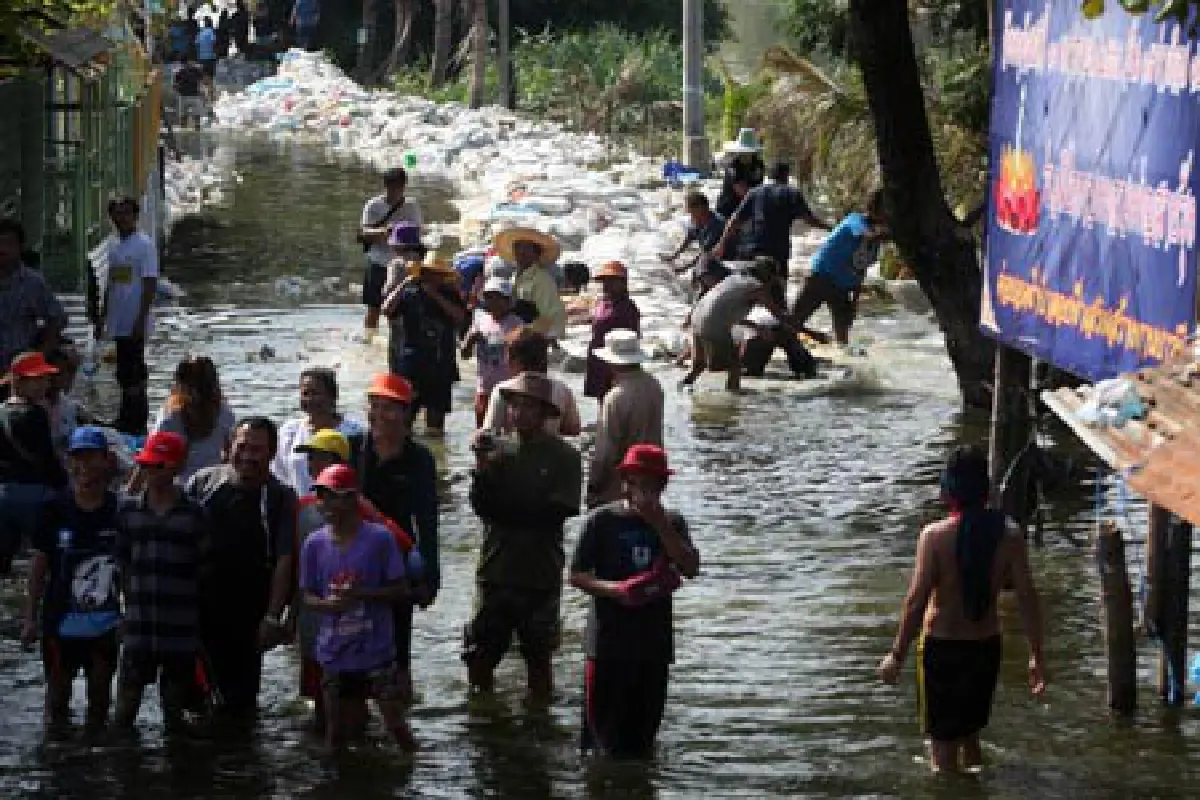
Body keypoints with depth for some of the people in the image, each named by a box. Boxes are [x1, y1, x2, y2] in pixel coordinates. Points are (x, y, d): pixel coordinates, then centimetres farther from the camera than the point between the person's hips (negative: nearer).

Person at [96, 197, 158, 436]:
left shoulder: (144, 245, -10)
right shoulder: (113, 244, 13)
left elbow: (150, 286, -13)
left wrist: (140, 321, -18)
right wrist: (102, 317, 18)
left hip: (136, 324, -7)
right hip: (118, 324, 7)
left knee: (134, 373, -7)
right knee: (124, 373, 12)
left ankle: (136, 423, -2)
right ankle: (126, 420, 19)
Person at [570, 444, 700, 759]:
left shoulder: (671, 523, 6)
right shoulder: (602, 520, -2)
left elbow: (691, 568, -8)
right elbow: (577, 575, -3)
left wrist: (660, 525, -14)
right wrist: (613, 589, -21)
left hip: (654, 641, 3)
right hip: (608, 639, -3)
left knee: (643, 732, 9)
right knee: (602, 731, -4)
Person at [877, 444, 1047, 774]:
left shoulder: (935, 536, -18)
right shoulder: (1009, 534, -9)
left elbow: (917, 600, -17)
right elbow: (1027, 598, -7)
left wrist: (897, 655, -7)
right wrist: (1037, 656, 2)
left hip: (942, 647, -4)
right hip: (986, 647, 4)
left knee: (943, 745, 8)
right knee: (970, 735, 23)